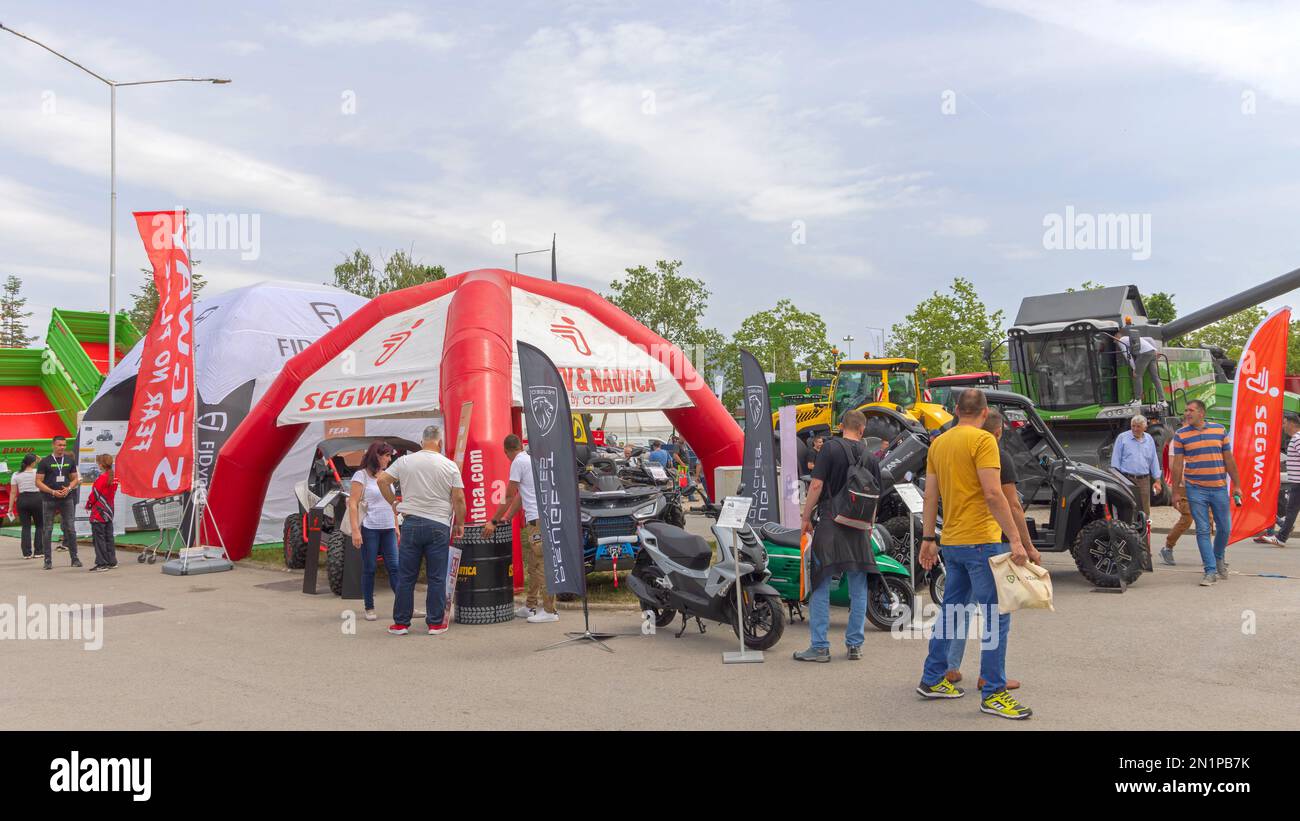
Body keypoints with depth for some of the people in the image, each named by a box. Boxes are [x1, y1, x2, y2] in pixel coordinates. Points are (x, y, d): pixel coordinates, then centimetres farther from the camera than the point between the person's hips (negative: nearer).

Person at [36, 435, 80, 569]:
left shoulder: (70, 461, 8)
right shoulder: (45, 462, -2)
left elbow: (75, 479, 12)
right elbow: (38, 482, -4)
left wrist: (69, 488, -8)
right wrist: (53, 492, -15)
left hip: (67, 499, 2)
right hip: (49, 500, -2)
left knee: (71, 529, 1)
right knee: (47, 530, 2)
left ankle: (74, 558, 7)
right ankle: (47, 560, 9)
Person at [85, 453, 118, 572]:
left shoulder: (101, 478, -17)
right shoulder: (114, 478, 7)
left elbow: (94, 494, -12)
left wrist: (88, 506, 4)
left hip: (98, 513, -8)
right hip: (109, 512, 8)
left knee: (99, 538, -3)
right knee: (109, 537, 13)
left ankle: (101, 564, -3)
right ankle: (112, 561, 17)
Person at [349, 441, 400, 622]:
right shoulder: (361, 475, -4)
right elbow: (353, 504, -9)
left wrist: (396, 526, 16)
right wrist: (355, 530, -16)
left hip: (388, 529, 5)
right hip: (369, 529, -5)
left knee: (395, 567, 0)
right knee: (369, 569, 2)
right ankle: (369, 609, 11)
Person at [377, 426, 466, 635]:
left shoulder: (405, 461, 3)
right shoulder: (450, 466, -2)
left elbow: (382, 480, 2)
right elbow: (458, 498, -4)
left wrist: (394, 503, 12)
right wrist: (460, 524, 7)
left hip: (411, 523, 2)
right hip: (439, 525, -1)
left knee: (405, 576, 8)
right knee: (437, 578, 5)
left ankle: (401, 623, 13)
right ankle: (435, 623, 8)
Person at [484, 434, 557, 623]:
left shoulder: (518, 462, -6)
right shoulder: (532, 459, 22)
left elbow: (509, 497, -5)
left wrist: (494, 521, 2)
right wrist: (507, 518, 24)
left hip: (538, 519, -10)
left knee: (542, 564, -7)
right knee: (532, 564, 17)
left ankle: (549, 611, -5)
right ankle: (530, 606, 26)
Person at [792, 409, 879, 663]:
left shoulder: (831, 449, -5)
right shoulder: (870, 457, 7)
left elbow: (816, 485, -11)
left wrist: (806, 517, -2)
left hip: (830, 524, -4)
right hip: (859, 528, 4)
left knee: (821, 587, 1)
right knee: (858, 590, 11)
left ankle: (820, 647, 2)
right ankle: (854, 645, 16)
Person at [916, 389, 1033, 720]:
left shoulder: (938, 443, 12)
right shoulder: (983, 440, -11)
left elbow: (930, 496, 13)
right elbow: (993, 495, -19)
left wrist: (928, 538, 18)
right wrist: (1015, 540, -18)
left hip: (951, 543, 8)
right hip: (980, 542, -8)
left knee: (951, 611, 17)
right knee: (996, 618, -3)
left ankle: (932, 680, 24)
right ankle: (994, 695, 0)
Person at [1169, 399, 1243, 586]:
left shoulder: (1220, 430, 4)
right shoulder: (1181, 435, 0)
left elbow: (1228, 460, 9)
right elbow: (1177, 464, 1)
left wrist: (1236, 485, 9)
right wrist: (1176, 491, 0)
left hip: (1219, 488, 2)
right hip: (1195, 490, -2)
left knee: (1224, 528, 9)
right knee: (1203, 530, -2)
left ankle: (1218, 558, 35)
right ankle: (1211, 571, 3)